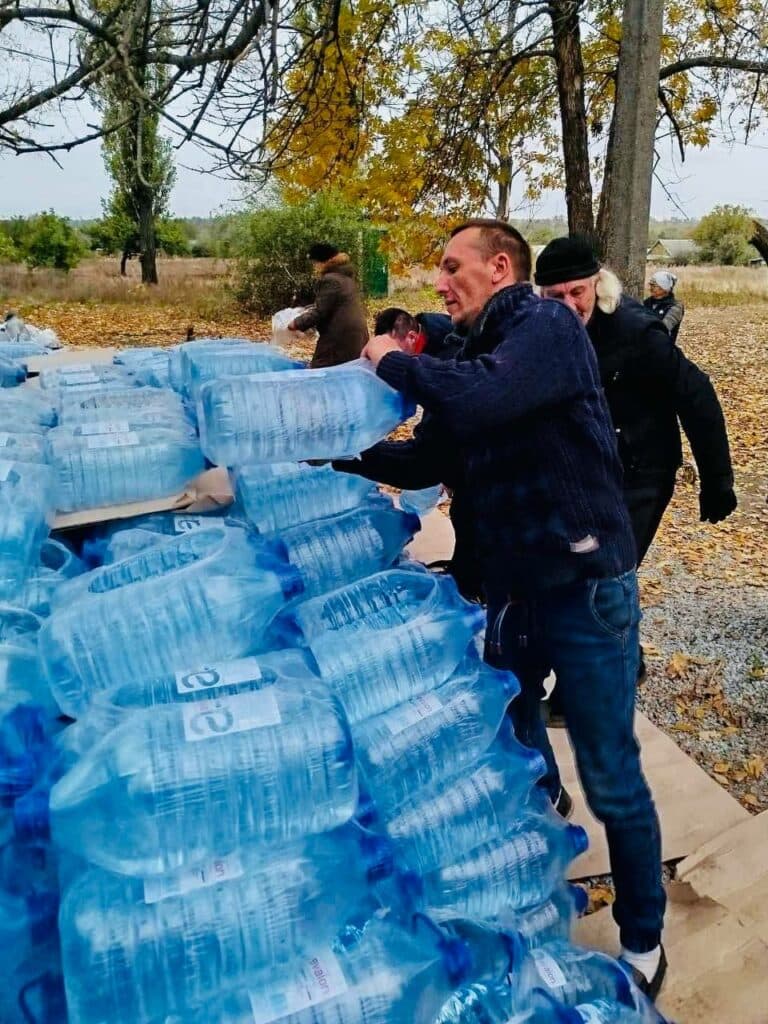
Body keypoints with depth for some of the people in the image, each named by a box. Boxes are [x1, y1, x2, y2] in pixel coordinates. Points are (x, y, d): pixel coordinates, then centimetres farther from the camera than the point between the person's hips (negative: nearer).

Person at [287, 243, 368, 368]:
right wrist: (307, 311, 28)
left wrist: (297, 323, -3)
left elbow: (320, 312, -14)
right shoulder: (346, 277, 16)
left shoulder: (329, 279, -13)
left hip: (339, 337, -10)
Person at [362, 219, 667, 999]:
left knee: (610, 777, 6)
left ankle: (642, 940, 29)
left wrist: (394, 362, -14)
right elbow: (433, 459, 17)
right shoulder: (473, 352, 11)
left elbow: (477, 401, -32)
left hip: (584, 587, -7)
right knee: (508, 740, 22)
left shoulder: (549, 327, -13)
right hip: (510, 586, 8)